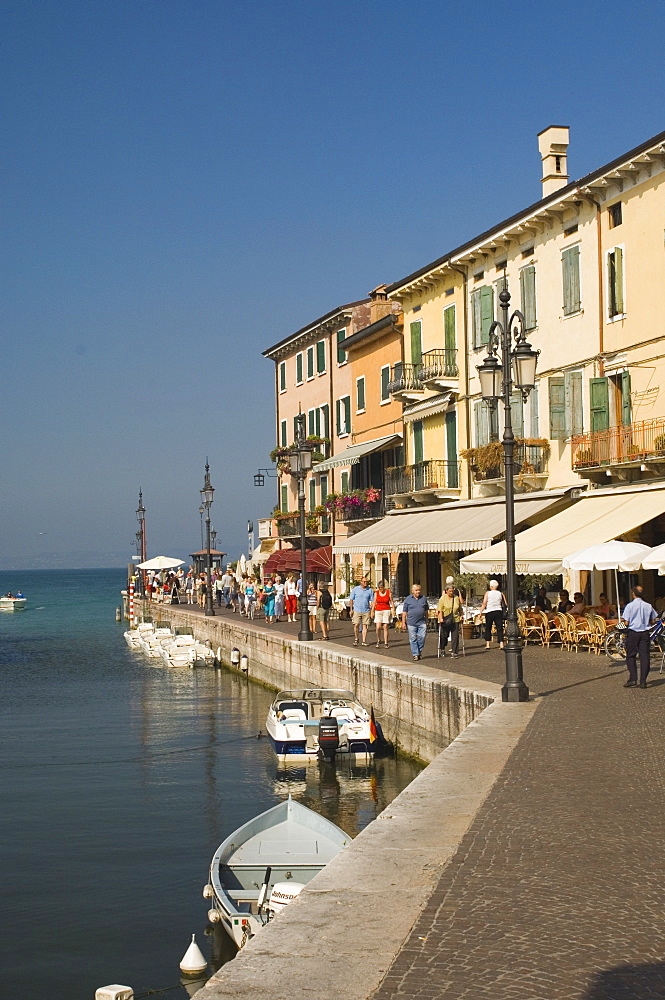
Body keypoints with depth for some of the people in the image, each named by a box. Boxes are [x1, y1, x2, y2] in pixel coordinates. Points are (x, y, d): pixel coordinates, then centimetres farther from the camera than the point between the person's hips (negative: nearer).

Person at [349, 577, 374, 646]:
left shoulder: (370, 590, 4)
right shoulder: (355, 589, 2)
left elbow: (372, 601, 7)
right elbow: (351, 599, 6)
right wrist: (351, 609, 0)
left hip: (366, 611, 1)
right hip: (357, 610, -1)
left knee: (365, 625, 1)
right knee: (356, 625, -6)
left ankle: (364, 641, 6)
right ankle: (356, 639, 14)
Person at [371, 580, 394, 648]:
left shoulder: (388, 592, 0)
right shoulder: (376, 593, 4)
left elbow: (391, 602, 3)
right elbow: (374, 603, 7)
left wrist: (393, 609, -8)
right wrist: (372, 612, 3)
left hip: (386, 611, -1)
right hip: (378, 611, 1)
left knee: (385, 627, -3)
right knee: (378, 627, -10)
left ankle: (385, 643, 1)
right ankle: (378, 641, 12)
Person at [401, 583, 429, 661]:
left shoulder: (424, 598, 10)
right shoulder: (408, 599, 2)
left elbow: (426, 610, 17)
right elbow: (404, 612, 3)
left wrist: (426, 621, 16)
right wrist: (403, 622, -2)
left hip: (422, 622, 2)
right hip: (411, 623, -2)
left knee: (422, 637, -5)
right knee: (413, 639, 1)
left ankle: (419, 652, 14)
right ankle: (415, 654, 8)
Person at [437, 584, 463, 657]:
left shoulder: (457, 598, 8)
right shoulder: (443, 598, -3)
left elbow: (460, 608, 17)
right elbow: (440, 609, -8)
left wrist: (461, 616, 7)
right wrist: (441, 618, -18)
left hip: (455, 620, 3)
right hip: (445, 620, -3)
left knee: (455, 636, -3)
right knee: (444, 635, 3)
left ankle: (454, 652, 1)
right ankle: (442, 649, 25)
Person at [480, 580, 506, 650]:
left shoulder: (488, 593, -2)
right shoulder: (500, 593, 5)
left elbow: (484, 604, -9)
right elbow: (505, 604, 5)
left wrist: (480, 612, -7)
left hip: (489, 612, -2)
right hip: (498, 612, 2)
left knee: (488, 629, 10)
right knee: (499, 629, 2)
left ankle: (487, 644, 9)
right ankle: (501, 644, -8)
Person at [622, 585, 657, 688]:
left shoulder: (630, 606, -8)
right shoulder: (648, 606, 1)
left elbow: (626, 623, -10)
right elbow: (652, 621, 7)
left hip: (633, 633, -2)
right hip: (645, 633, 2)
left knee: (631, 656, 7)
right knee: (645, 656, 4)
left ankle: (633, 679, -1)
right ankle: (643, 681, 2)